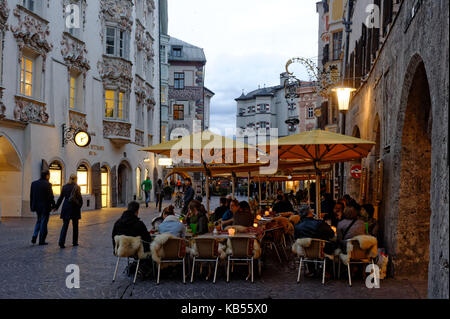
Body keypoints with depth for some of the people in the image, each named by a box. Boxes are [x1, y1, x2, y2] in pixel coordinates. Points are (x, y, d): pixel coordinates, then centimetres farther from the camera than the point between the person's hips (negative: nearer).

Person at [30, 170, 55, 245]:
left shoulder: (34, 183, 4)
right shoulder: (47, 184, -15)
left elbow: (31, 196, 7)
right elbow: (50, 196, -14)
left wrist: (32, 206, 13)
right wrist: (53, 205, -2)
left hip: (37, 206, 6)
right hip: (45, 207, -6)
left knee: (39, 221, 23)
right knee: (43, 222, 3)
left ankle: (34, 236, 7)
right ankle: (41, 241, 7)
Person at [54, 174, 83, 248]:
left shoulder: (64, 187, 3)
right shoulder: (76, 187, -8)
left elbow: (61, 198, 7)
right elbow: (80, 198, -9)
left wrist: (56, 207, 16)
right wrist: (80, 206, 6)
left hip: (66, 207, 3)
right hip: (74, 208, -2)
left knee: (65, 225, 2)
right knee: (75, 225, 11)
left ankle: (61, 242, -13)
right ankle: (74, 242, 18)